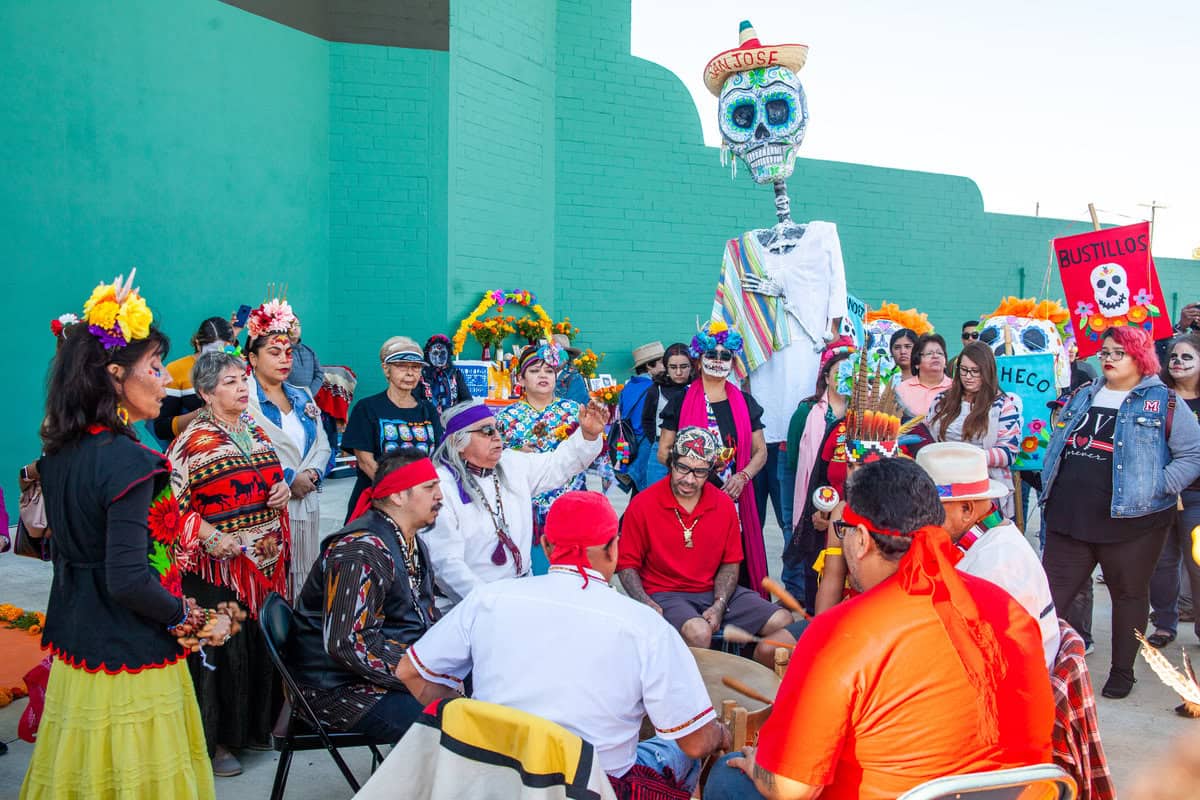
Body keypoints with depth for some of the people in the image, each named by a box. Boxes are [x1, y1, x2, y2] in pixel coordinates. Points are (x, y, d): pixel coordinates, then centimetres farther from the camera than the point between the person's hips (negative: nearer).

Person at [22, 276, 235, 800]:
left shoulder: (59, 452, 4)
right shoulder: (127, 460, -22)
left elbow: (65, 550, 13)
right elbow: (129, 580, -25)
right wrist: (192, 619, -11)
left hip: (75, 647, 8)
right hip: (131, 660, -8)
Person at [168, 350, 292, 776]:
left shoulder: (256, 430, 10)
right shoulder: (193, 441, -11)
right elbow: (173, 504, -16)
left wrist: (283, 491, 2)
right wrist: (212, 537, -23)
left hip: (268, 561, 7)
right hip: (220, 566, -6)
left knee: (264, 643, 14)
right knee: (221, 650, 1)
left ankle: (256, 725, 31)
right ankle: (215, 739, 17)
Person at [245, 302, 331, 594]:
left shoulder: (302, 396, 17)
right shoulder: (244, 399, -7)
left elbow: (322, 444, 17)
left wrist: (313, 473, -3)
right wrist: (289, 479, -13)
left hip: (307, 503, 7)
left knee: (303, 578, 9)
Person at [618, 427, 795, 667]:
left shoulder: (724, 504, 3)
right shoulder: (642, 505, -8)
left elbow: (730, 563, 9)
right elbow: (627, 565, -3)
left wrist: (720, 605, -7)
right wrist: (646, 604, -18)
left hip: (715, 591, 5)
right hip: (665, 594, -5)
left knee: (784, 623, -8)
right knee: (699, 632, -36)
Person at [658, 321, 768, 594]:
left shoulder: (745, 403, 12)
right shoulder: (682, 402, 4)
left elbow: (760, 451, 13)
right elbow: (664, 451, 2)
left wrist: (742, 477, -6)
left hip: (735, 497, 2)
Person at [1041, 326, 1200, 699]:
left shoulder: (1163, 402, -2)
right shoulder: (1081, 398, 14)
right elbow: (1055, 445, 22)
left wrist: (1157, 486, -15)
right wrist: (1051, 484, 10)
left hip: (1131, 520, -4)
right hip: (1070, 516, 4)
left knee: (1129, 595, 12)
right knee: (1052, 592, 4)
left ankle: (1122, 672, 26)